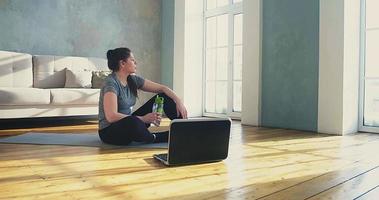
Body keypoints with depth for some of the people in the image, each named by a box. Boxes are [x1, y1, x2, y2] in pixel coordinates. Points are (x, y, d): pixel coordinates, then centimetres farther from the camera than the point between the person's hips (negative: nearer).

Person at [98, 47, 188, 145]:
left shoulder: (133, 80, 1)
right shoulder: (111, 83, -20)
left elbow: (163, 88, 3)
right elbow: (111, 116, -31)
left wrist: (179, 102, -13)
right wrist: (143, 119, -30)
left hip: (129, 124, 8)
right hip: (109, 132, -8)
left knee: (164, 97, 0)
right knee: (133, 122, -44)